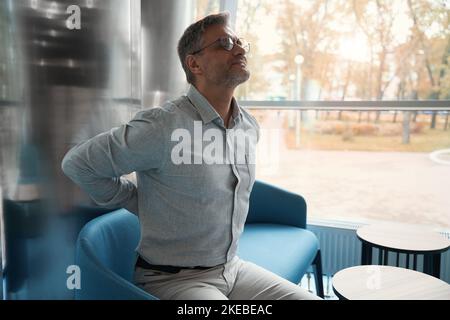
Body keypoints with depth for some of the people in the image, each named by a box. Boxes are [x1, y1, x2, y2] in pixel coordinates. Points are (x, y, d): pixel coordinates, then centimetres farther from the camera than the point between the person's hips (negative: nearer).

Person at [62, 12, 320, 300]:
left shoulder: (250, 126, 2)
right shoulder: (162, 126, -20)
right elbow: (78, 163, -11)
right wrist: (142, 204, -4)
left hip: (234, 268, 7)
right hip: (172, 278, -6)